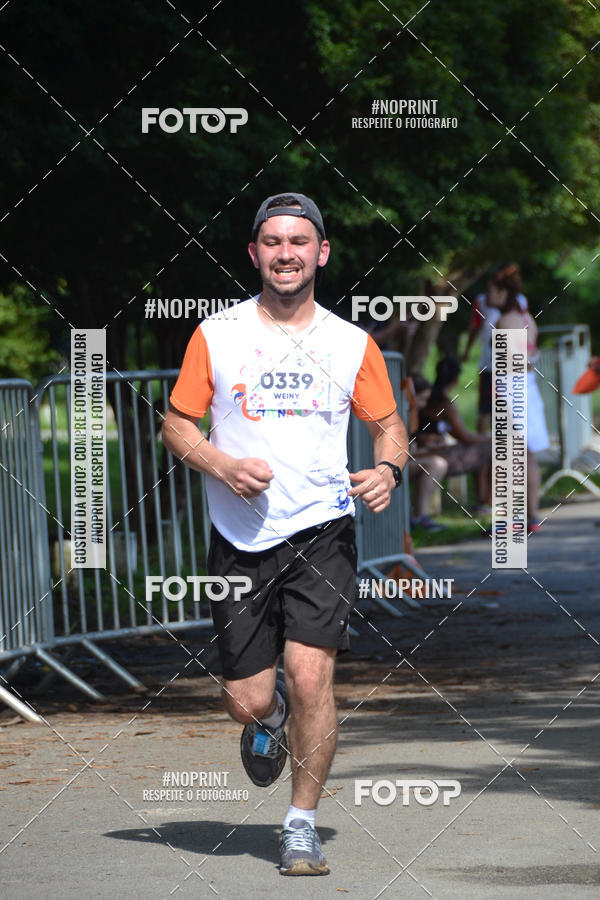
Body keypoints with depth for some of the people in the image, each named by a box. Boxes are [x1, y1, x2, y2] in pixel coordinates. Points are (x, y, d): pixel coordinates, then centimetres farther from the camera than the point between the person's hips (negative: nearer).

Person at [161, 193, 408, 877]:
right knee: (247, 702, 1)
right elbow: (176, 423, 7)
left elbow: (387, 423, 15)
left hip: (322, 532, 0)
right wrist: (220, 466, -12)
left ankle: (302, 823, 1)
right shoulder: (216, 335, 2)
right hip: (240, 538, 1)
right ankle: (269, 718, 40)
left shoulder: (352, 343, 4)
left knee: (310, 675, -16)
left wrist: (388, 470, -7)